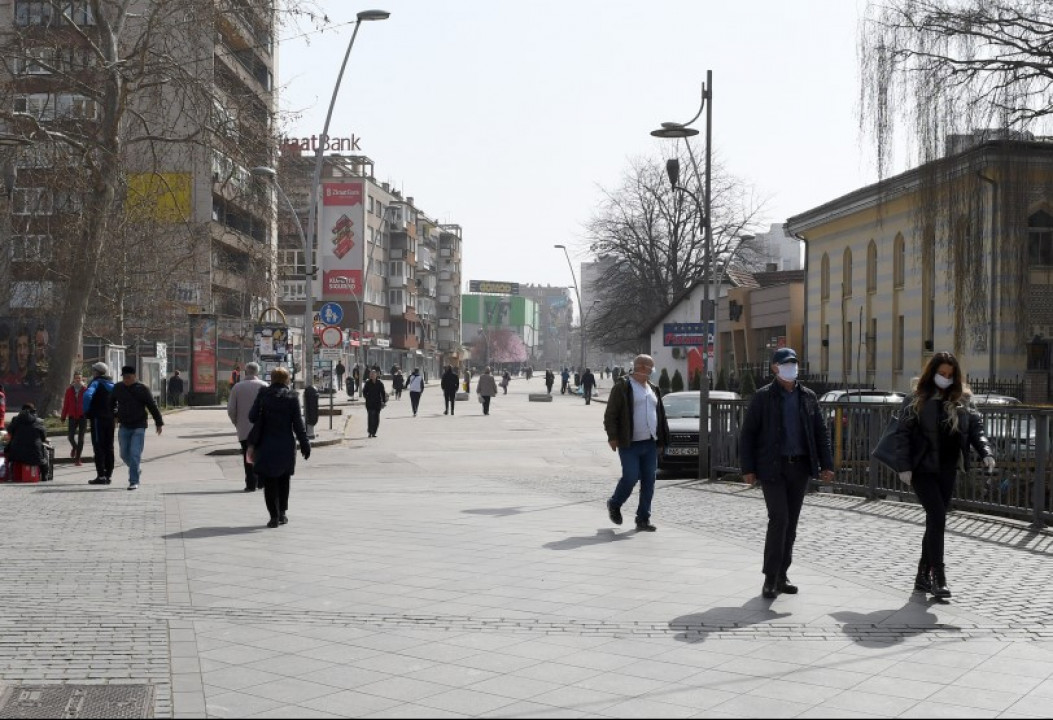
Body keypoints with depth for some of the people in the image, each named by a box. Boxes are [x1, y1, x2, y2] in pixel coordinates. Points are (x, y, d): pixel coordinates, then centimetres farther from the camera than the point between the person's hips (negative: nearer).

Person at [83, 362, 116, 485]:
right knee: (109, 447, 11)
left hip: (98, 418, -6)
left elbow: (87, 395, -25)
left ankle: (101, 476, -9)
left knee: (98, 447, -5)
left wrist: (86, 412, -14)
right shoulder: (112, 385, 14)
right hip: (111, 419, 6)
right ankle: (109, 475, 12)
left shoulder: (96, 383, -7)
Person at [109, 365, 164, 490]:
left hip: (138, 428, -4)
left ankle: (134, 481, -8)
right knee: (124, 454, 9)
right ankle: (135, 470, 35)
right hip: (124, 427, 4)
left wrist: (159, 423, -1)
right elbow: (111, 402, 23)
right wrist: (114, 414, 17)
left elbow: (152, 406, -2)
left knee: (135, 454, -11)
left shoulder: (142, 389, -6)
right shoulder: (118, 388, 5)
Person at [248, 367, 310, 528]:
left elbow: (252, 417, -5)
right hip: (286, 446, 1)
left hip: (266, 444, -1)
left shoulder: (263, 394, -5)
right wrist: (305, 444, 1)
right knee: (283, 480, 18)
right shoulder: (291, 397, -5)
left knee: (269, 482, 4)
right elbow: (298, 423, -5)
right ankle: (282, 513, 22)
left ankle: (274, 516, -1)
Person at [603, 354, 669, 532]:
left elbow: (660, 415, 21)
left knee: (649, 481, 3)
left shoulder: (653, 389, 16)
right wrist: (612, 437, -15)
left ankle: (643, 519, 10)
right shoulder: (622, 388, -5)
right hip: (629, 444, -6)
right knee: (630, 478, -10)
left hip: (650, 444, 7)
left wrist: (661, 440, 16)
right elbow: (610, 414, -8)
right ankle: (614, 504, 18)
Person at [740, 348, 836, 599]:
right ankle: (770, 578, -4)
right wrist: (748, 468, -8)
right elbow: (747, 434, -3)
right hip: (772, 467, -4)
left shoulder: (808, 397, 9)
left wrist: (826, 464, 3)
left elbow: (821, 432, 11)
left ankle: (781, 574, 18)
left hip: (800, 467, 4)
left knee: (791, 523, 8)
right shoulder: (763, 397, -3)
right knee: (779, 520, -12)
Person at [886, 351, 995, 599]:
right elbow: (903, 434, -5)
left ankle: (923, 576, 20)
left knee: (935, 521, 9)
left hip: (947, 471, 4)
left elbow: (976, 427, 2)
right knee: (937, 517, -13)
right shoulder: (916, 401, -2)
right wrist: (904, 466, -13)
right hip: (922, 470, -4)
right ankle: (938, 576, -10)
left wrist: (985, 452, -15)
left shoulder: (961, 401, 7)